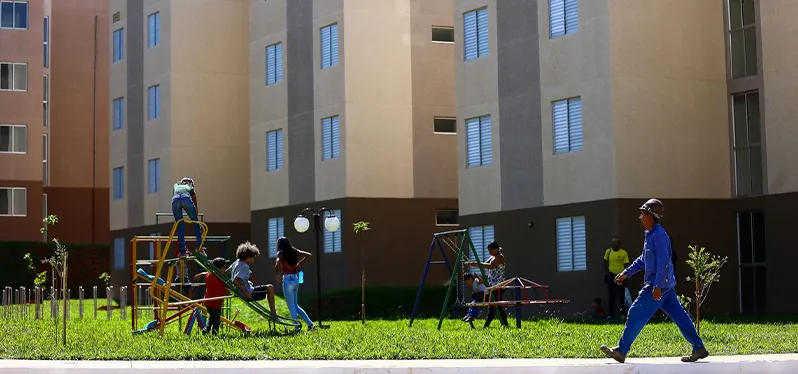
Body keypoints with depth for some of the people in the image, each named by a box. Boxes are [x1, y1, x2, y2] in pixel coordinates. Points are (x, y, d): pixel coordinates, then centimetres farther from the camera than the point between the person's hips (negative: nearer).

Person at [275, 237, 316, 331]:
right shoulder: (294, 251, 8)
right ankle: (310, 324, 13)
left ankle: (297, 327, 1)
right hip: (296, 279, 7)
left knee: (291, 306, 2)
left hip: (288, 280, -7)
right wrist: (300, 263, 16)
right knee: (295, 306, 18)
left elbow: (277, 265, -26)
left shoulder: (281, 254, -9)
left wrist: (277, 276, -9)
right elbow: (309, 255, 10)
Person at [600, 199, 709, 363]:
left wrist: (657, 286, -26)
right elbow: (644, 259, 27)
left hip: (658, 285, -10)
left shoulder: (659, 235, -16)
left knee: (636, 314, -6)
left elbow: (663, 261, -23)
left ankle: (621, 351, 0)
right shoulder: (650, 234, 15)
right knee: (679, 316, 10)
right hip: (666, 285, 10)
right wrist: (627, 273, 26)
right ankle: (699, 348, 11)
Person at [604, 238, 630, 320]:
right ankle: (611, 314, 6)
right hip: (611, 276, 2)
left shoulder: (624, 253, -5)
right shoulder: (608, 251, 4)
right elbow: (605, 263, 14)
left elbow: (626, 265, -5)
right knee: (611, 296, 2)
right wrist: (608, 272, 2)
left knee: (621, 296, 1)